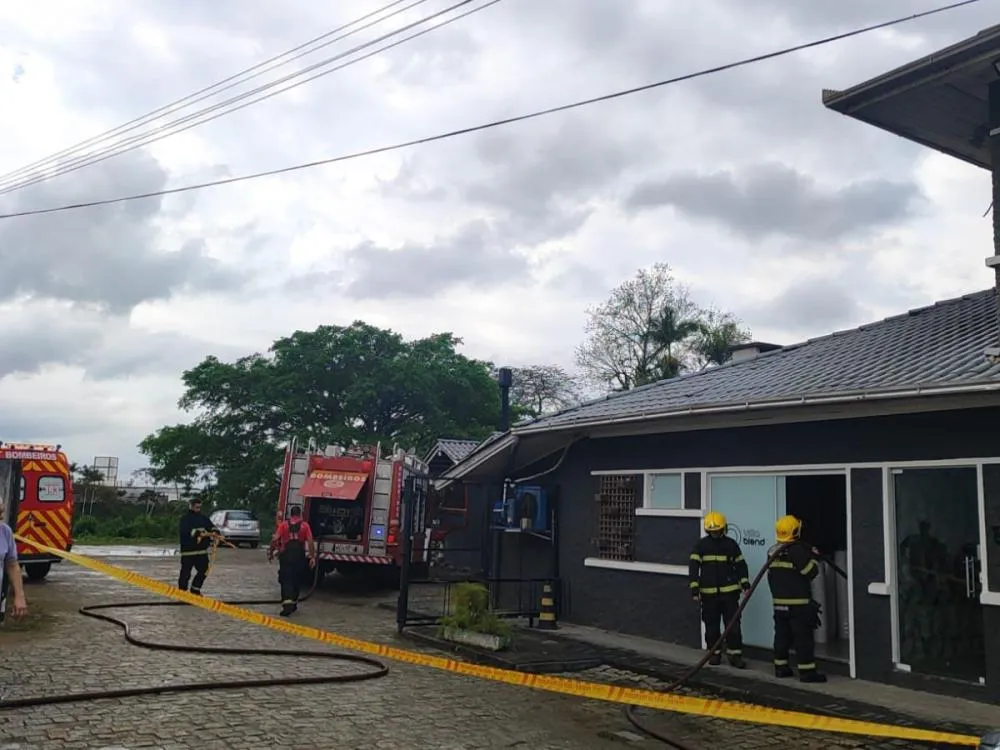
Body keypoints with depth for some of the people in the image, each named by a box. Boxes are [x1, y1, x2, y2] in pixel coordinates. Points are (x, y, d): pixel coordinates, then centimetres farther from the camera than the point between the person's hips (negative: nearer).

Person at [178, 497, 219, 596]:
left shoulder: (203, 517, 11)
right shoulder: (185, 518, -8)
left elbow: (211, 526, 8)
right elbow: (186, 532, -21)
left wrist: (215, 532, -15)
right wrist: (200, 534, -29)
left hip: (202, 550, 6)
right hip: (188, 550, -6)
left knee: (203, 570, 8)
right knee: (186, 573, -3)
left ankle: (195, 589, 24)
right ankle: (182, 591, 12)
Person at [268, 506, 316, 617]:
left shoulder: (283, 524, 4)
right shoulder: (305, 525, 3)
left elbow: (275, 539, -6)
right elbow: (310, 541, -5)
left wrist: (270, 553, 5)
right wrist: (313, 557, -3)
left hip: (286, 555, -1)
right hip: (300, 556, 1)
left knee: (286, 580, -2)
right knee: (297, 580, 16)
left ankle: (287, 603, -20)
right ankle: (293, 602, 27)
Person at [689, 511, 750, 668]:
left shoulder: (731, 544, 3)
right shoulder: (701, 545, 0)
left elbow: (740, 565, 9)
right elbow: (693, 567, -3)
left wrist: (745, 583, -1)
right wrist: (694, 589, -9)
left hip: (729, 592, 0)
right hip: (708, 592, 0)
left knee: (733, 624, -2)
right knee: (712, 625, 8)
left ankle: (735, 654, 5)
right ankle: (714, 653, 20)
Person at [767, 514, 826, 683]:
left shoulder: (772, 552, 8)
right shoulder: (798, 550, -16)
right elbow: (811, 572, -15)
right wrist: (813, 557, 2)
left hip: (779, 601, 7)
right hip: (799, 603, -7)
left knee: (782, 634, 13)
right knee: (803, 637, -3)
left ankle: (780, 667, 18)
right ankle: (807, 671, -3)